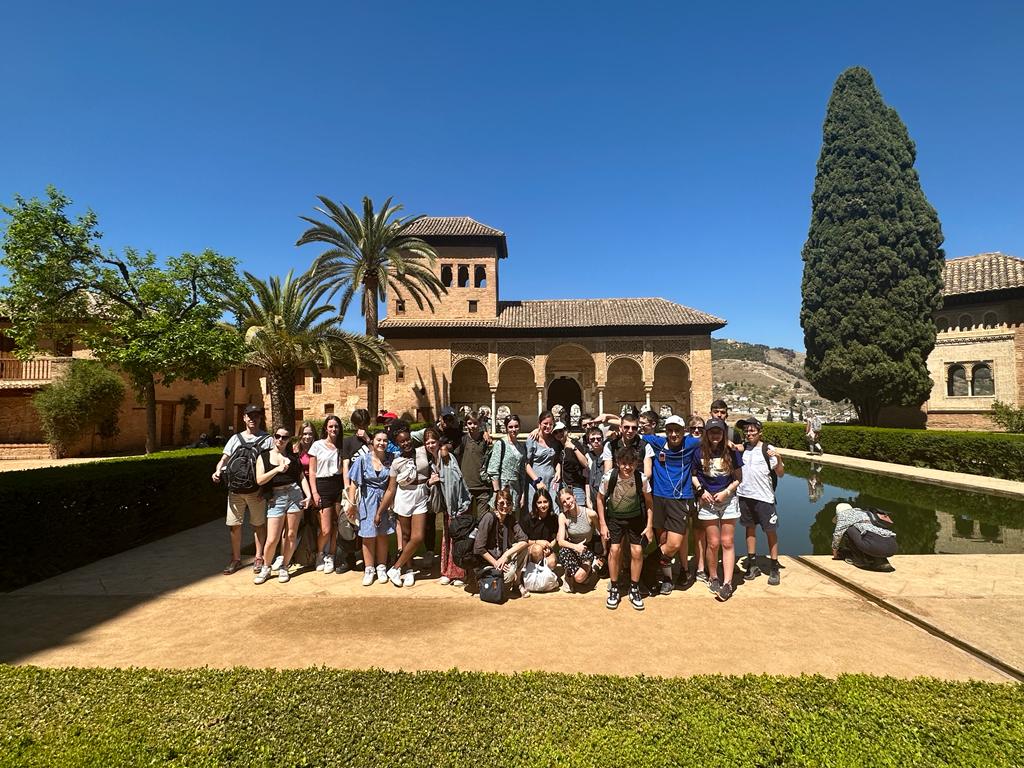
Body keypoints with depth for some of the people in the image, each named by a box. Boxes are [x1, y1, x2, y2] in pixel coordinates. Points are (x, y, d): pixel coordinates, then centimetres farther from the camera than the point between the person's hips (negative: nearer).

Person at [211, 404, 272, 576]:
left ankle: (259, 558, 19)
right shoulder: (235, 438, 13)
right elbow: (225, 458, 8)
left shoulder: (266, 439, 2)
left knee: (258, 523, 6)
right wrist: (218, 471, -13)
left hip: (256, 489, -3)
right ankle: (236, 559, 20)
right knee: (234, 524, 6)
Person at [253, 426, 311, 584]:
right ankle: (265, 568, 20)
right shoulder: (264, 456, 7)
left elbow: (302, 477, 9)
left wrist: (308, 495, -2)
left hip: (295, 494, 2)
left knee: (290, 535, 5)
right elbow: (259, 480, -3)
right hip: (275, 498, -1)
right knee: (272, 540, -4)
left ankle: (284, 568, 21)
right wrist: (277, 469, -14)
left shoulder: (293, 456, 12)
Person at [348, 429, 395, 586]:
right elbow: (354, 483, -4)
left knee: (383, 535, 9)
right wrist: (352, 503, -7)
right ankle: (369, 570, 16)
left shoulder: (390, 459, -2)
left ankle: (381, 568, 21)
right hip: (367, 501, -1)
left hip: (385, 501, 2)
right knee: (368, 536, 4)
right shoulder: (362, 459, -7)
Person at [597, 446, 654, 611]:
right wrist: (603, 524, -7)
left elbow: (649, 502, -5)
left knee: (637, 551, -2)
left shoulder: (642, 479, -21)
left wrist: (649, 526, -6)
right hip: (614, 518, 0)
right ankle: (614, 589, 13)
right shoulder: (608, 477, -23)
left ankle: (634, 589, 18)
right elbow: (600, 499, -7)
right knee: (614, 550, -6)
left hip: (636, 518, 1)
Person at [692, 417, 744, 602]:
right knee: (713, 543, 4)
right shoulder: (699, 452, -4)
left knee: (727, 543, 3)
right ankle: (713, 578, 23)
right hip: (707, 501, 0)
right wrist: (700, 490, -8)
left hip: (728, 500, 1)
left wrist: (726, 492, -10)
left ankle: (727, 583, 8)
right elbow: (693, 474, 7)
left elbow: (738, 477, 3)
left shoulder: (732, 452, -3)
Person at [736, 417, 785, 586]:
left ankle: (774, 569, 14)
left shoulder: (768, 449, -7)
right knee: (750, 528, 14)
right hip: (744, 495, 5)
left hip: (764, 496, -4)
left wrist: (779, 459, -27)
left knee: (771, 531, 3)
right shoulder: (742, 448, 6)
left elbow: (780, 474, -7)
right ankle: (752, 565, 25)